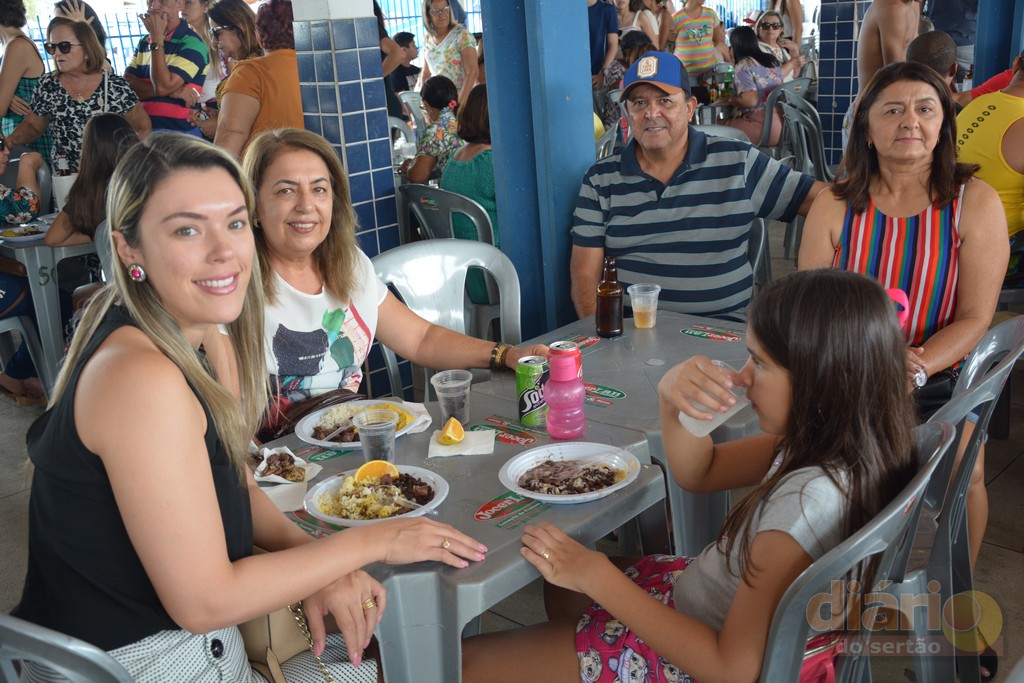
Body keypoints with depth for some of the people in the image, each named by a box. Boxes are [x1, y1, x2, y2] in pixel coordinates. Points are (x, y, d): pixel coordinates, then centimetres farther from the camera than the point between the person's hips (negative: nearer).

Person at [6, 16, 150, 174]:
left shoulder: (117, 87, -3)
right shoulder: (47, 87, 4)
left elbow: (143, 128, 5)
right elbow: (32, 126, 16)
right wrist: (9, 140, -3)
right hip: (63, 179, 3)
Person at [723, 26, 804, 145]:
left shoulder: (743, 66, -12)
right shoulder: (770, 60, 12)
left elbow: (750, 101, -22)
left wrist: (731, 100, -1)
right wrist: (791, 63, 55)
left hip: (765, 127, -8)